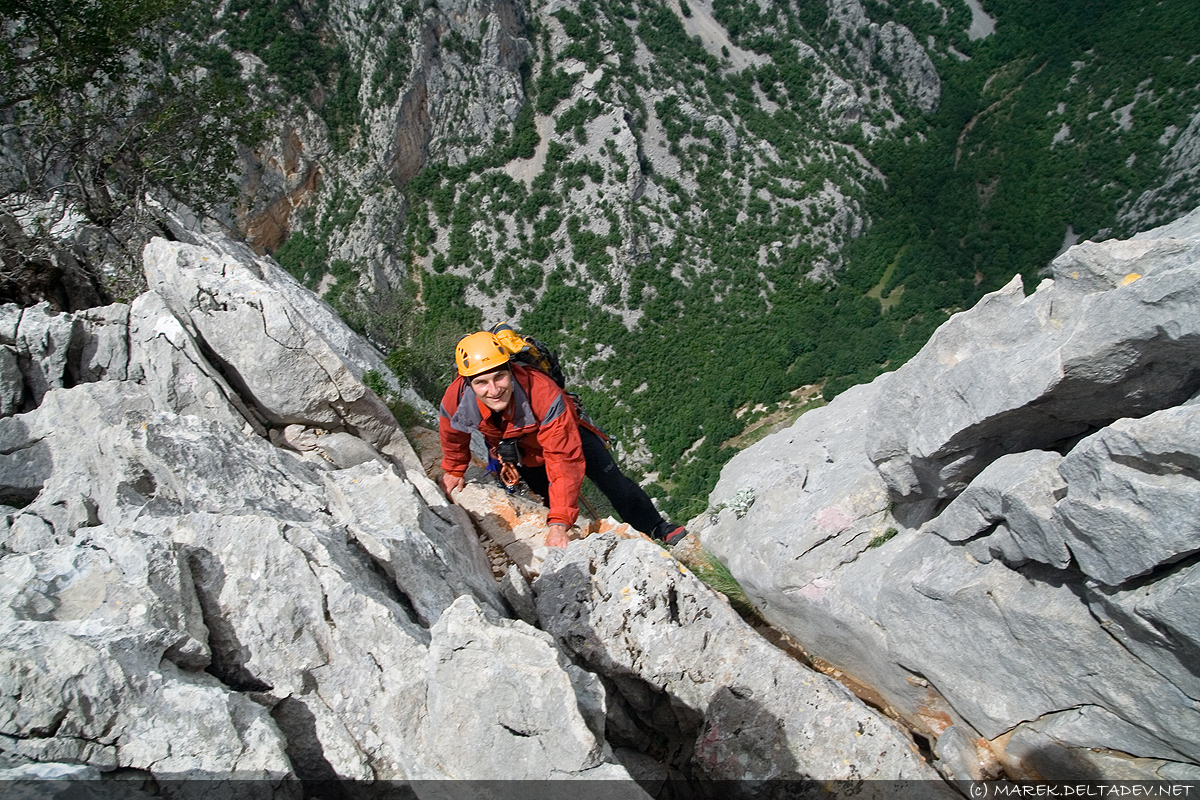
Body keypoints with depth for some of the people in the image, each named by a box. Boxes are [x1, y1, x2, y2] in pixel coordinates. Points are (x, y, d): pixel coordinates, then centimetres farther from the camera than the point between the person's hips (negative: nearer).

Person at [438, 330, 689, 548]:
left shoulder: (545, 395, -45)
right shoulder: (455, 400, -33)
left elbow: (564, 459, -43)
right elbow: (453, 436, -6)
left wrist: (558, 524, -46)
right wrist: (454, 471, 12)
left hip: (567, 433, -3)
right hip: (517, 447, 4)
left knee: (611, 481, -8)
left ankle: (658, 529, 9)